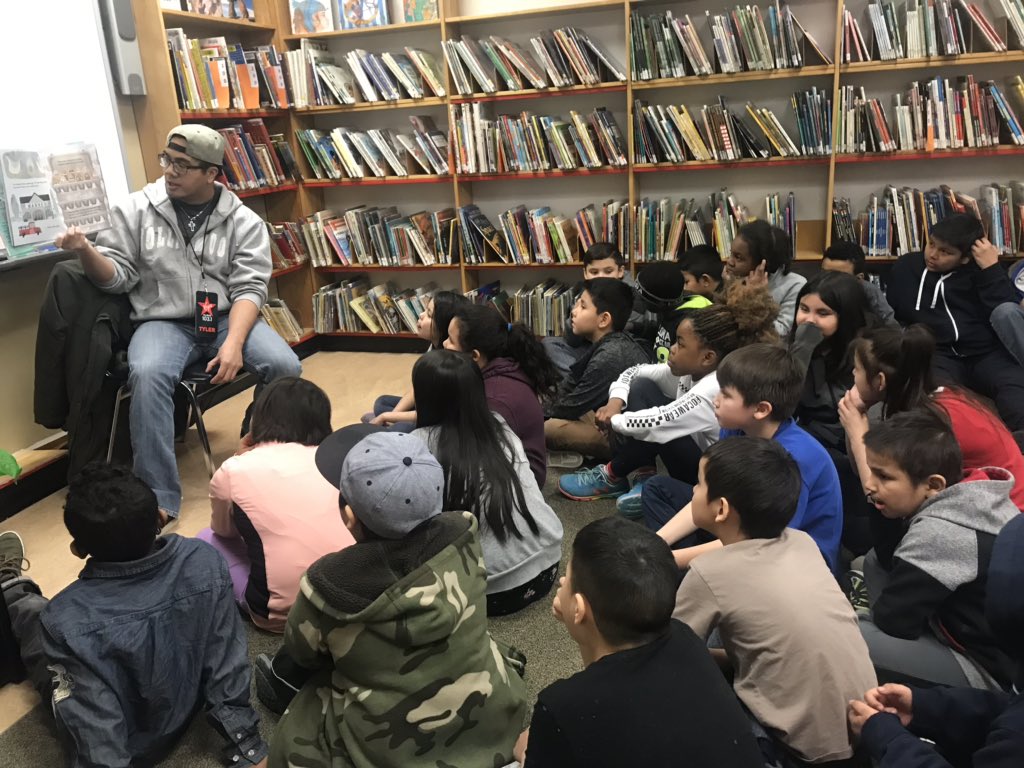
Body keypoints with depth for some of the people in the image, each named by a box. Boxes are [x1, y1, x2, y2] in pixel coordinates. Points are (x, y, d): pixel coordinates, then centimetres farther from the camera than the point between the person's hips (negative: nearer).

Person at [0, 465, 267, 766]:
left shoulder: (67, 622, -39)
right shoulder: (204, 563, -29)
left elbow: (98, 744, -32)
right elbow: (228, 662, -18)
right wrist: (246, 742, -5)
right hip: (185, 714, 3)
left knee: (32, 613, 19)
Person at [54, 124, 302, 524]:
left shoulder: (244, 221, 2)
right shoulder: (136, 209, 4)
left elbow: (249, 288, -6)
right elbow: (118, 277, 4)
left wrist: (234, 343, -22)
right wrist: (86, 251, -19)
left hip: (228, 317, 1)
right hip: (164, 321, 0)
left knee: (285, 366, -26)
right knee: (147, 374, -33)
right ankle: (159, 497, -24)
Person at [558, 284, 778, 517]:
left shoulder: (714, 390, -31)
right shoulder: (689, 370, -6)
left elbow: (654, 423, -36)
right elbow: (635, 371, 5)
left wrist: (613, 420, -17)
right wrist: (615, 402, -14)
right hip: (696, 451, 8)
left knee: (653, 431, -29)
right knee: (641, 388, -3)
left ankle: (613, 477, -2)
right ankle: (644, 476, -4)